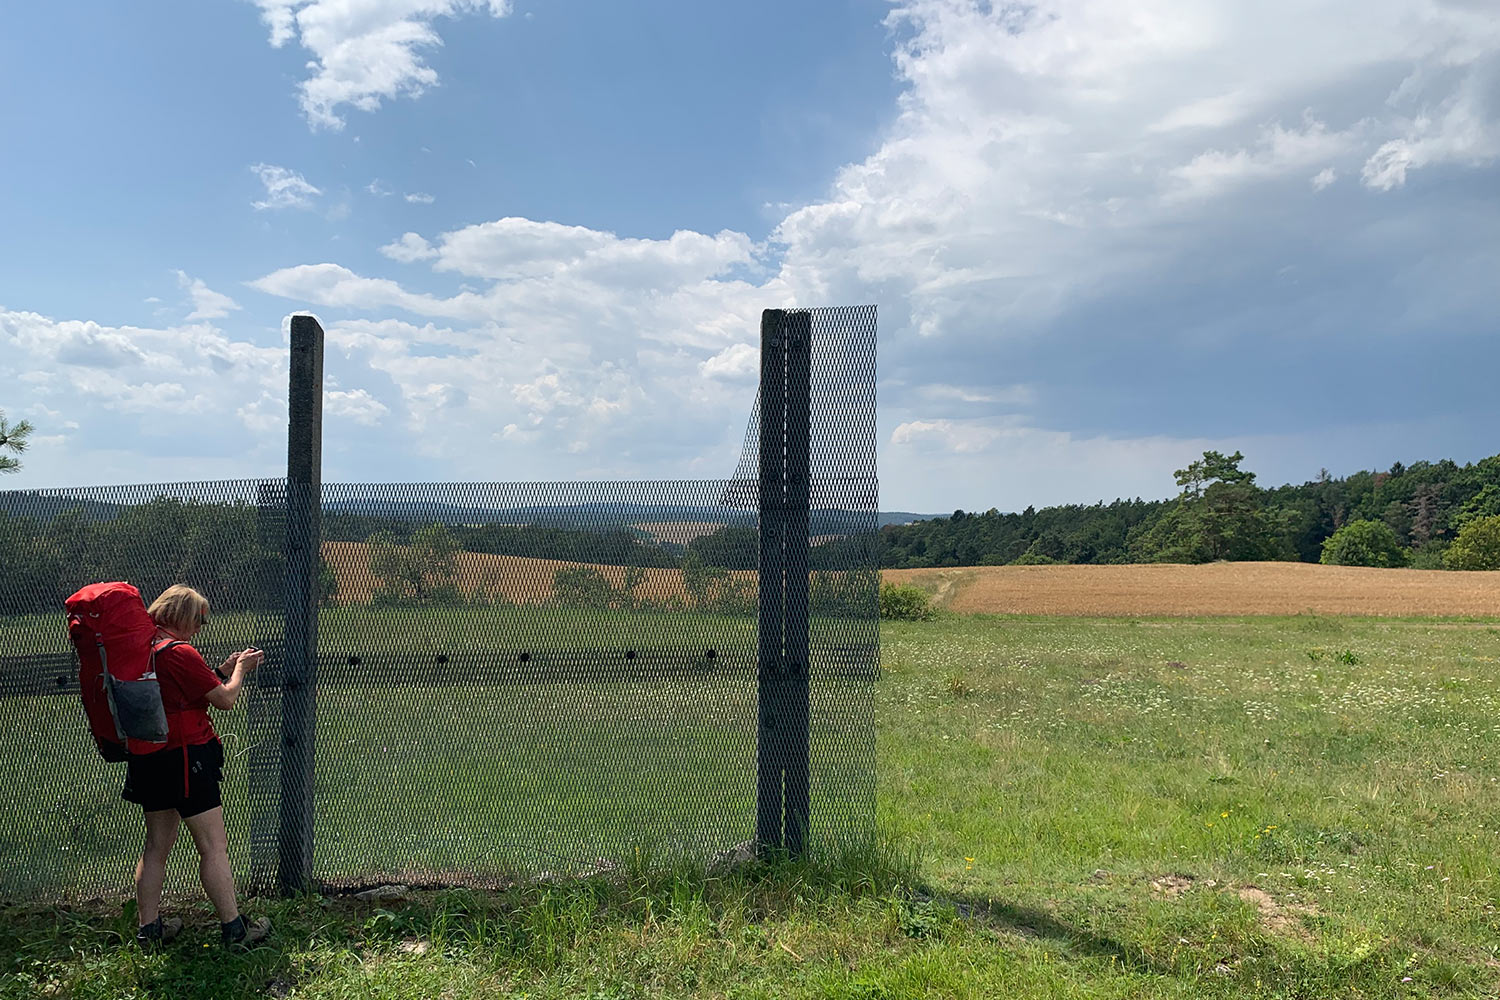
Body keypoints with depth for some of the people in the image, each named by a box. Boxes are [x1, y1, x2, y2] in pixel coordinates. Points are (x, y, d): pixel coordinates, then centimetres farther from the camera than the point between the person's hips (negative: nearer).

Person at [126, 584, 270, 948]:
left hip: (147, 760, 9)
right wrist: (239, 670, 5)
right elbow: (225, 699, -12)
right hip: (184, 758, -9)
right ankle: (233, 928, 5)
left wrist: (223, 671, 16)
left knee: (156, 845, 17)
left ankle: (148, 927, 23)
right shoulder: (179, 652, -18)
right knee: (214, 846, -1)